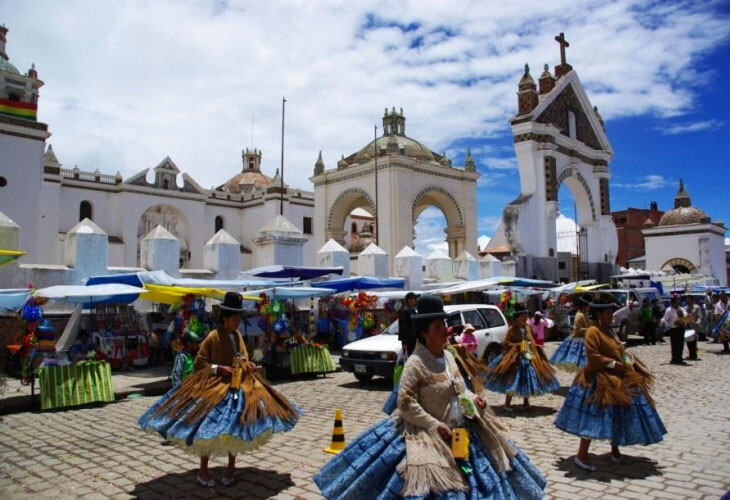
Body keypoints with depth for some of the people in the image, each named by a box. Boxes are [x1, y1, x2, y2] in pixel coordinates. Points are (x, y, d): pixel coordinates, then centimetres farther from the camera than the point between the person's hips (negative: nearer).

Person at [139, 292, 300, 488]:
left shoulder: (238, 336, 3)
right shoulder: (213, 337, -14)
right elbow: (198, 363, -11)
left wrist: (248, 364, -6)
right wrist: (218, 369, -22)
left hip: (239, 386, 6)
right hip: (215, 387, -6)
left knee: (235, 427, 11)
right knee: (209, 428, 2)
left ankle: (231, 467, 27)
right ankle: (203, 471, 18)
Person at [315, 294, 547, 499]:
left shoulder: (449, 356, 4)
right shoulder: (416, 363, -20)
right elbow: (405, 403, -21)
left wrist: (473, 398, -2)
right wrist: (434, 425, -22)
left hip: (462, 432, 8)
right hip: (429, 436, -8)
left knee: (473, 481, 19)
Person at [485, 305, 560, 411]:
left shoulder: (528, 328, 6)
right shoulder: (512, 329, -10)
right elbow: (505, 343, -11)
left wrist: (536, 347, 2)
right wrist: (516, 345, -20)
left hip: (529, 357, 5)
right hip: (515, 358, -5)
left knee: (528, 380, 9)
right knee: (513, 381, -2)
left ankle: (526, 402, 27)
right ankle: (507, 404, 10)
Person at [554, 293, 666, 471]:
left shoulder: (609, 331, 13)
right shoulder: (593, 331, -15)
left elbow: (618, 351, 23)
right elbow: (593, 356, -22)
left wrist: (630, 360, 7)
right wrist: (613, 363, -22)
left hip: (619, 379, 10)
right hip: (600, 380, -10)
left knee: (618, 416, 17)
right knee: (595, 417, -8)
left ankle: (615, 448, 35)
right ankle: (581, 455, -1)